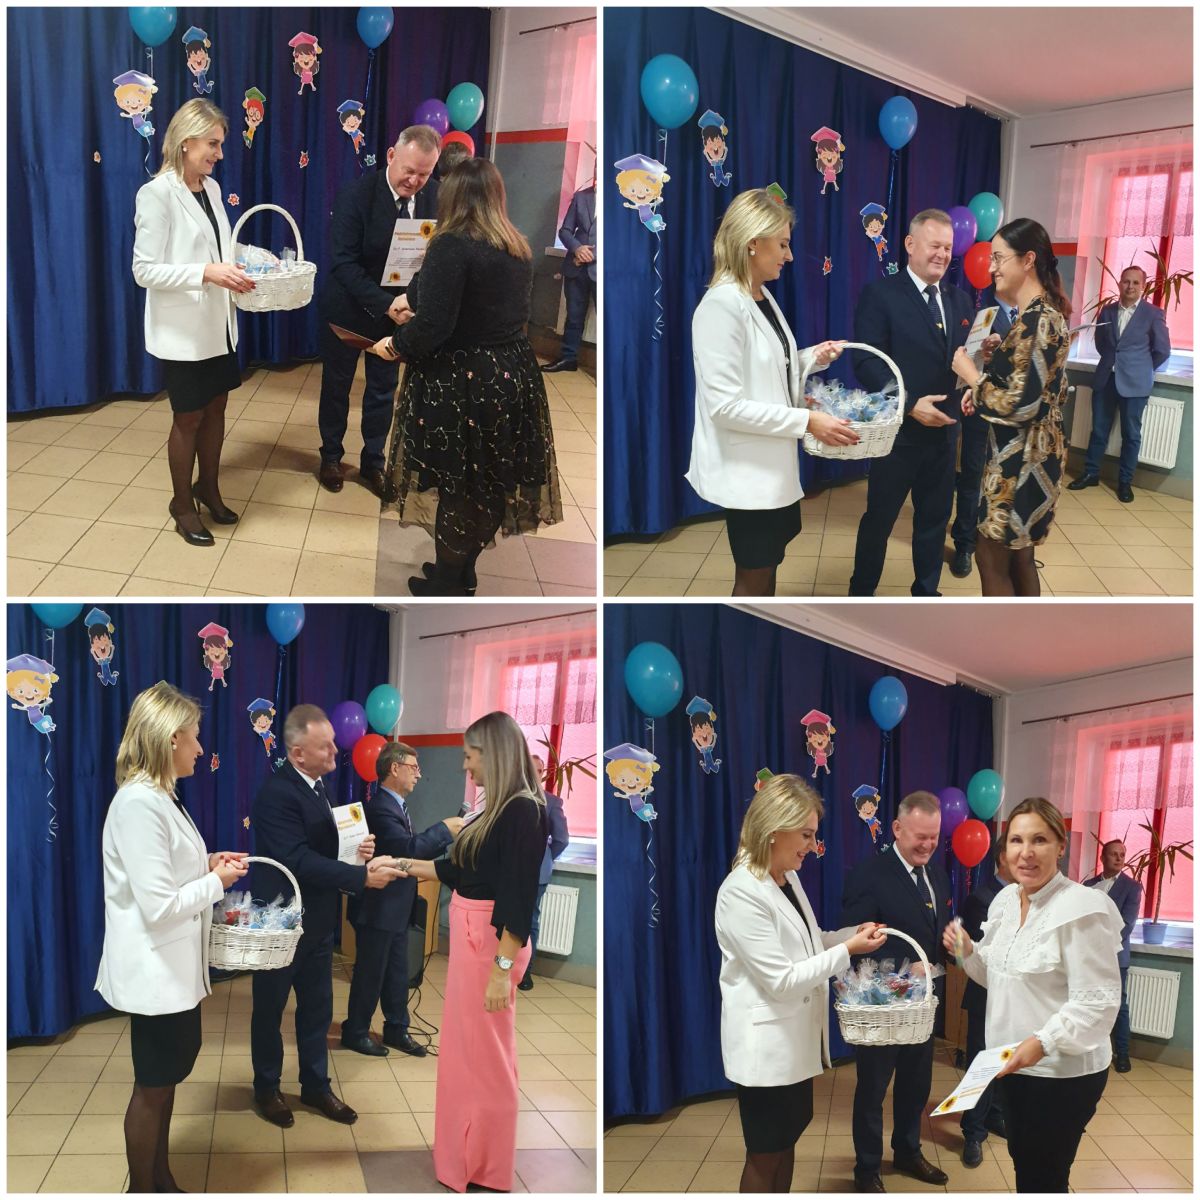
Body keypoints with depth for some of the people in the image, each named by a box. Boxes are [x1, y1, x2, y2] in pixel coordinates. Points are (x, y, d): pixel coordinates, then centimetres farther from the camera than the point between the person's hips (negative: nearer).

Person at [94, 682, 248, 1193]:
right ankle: (142, 1190, 20)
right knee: (153, 1084, 5)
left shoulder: (156, 797, 7)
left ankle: (161, 1180, 33)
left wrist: (207, 866, 1)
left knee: (165, 1077, 19)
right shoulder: (139, 803, -24)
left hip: (174, 967, 10)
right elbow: (159, 905, -26)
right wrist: (217, 881, -13)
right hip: (154, 971, -10)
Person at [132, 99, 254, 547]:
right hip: (182, 330, -7)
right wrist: (206, 273, -30)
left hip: (218, 324, 7)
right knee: (189, 418, 7)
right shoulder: (157, 194, -17)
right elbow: (145, 270, -20)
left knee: (216, 409, 16)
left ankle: (209, 489, 35)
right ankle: (182, 504, 24)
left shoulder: (211, 188, 5)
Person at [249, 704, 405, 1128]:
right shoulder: (277, 793, -23)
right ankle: (267, 1088, 26)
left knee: (317, 1008, 15)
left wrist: (356, 850, -9)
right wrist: (362, 876, -32)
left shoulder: (316, 787, 5)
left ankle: (315, 1085, 29)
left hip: (316, 920, 8)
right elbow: (300, 861, -30)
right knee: (270, 1008, 11)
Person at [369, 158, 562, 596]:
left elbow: (432, 326, -24)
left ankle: (448, 583, 21)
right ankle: (461, 572, 31)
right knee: (491, 483, 16)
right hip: (512, 376, 8)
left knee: (457, 485, 6)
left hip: (461, 383, -7)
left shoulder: (452, 246, -18)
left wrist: (393, 345, -4)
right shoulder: (518, 250, 7)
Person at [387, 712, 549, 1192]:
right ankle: (467, 1153, 31)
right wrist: (403, 865, 25)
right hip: (470, 937, 9)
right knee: (466, 1049, 17)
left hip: (492, 941, -9)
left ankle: (488, 1171, 17)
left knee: (486, 1055, 3)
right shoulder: (497, 810, 10)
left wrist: (502, 967, -21)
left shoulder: (524, 812, -18)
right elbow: (458, 871, 21)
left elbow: (520, 896, -20)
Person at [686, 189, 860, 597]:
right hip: (746, 469, -9)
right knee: (753, 577, 4)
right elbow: (724, 405, -25)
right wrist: (806, 421, -24)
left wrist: (813, 357, 0)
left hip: (774, 463, 9)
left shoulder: (763, 297, 7)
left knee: (768, 563, 19)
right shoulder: (721, 306, -21)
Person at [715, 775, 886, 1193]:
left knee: (787, 1138, 20)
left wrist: (853, 934, 2)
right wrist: (848, 950, -19)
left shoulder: (788, 877, 4)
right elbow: (781, 980, -23)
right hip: (765, 1044, -9)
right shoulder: (741, 893, -24)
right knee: (765, 1152, 5)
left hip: (796, 1037, 9)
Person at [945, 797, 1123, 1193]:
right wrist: (968, 952, -4)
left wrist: (1043, 1042, -33)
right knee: (1022, 1163, 22)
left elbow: (1098, 1001, -22)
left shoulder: (1083, 908, -20)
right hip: (1014, 1064, 8)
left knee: (1042, 1179, 3)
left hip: (1063, 1073, -8)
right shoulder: (1005, 900, 4)